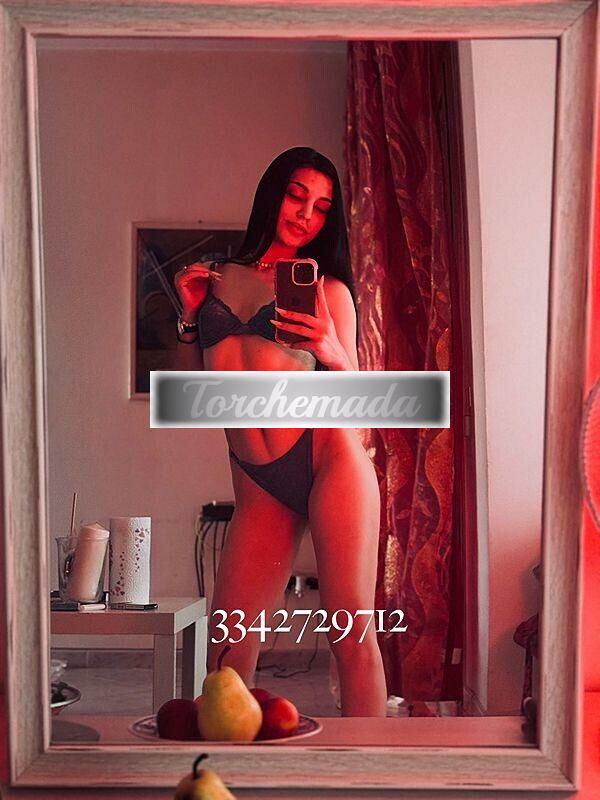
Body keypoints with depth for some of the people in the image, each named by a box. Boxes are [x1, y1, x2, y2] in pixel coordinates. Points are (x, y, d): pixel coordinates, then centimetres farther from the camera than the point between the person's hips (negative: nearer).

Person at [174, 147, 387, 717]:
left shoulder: (326, 287, 10)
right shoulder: (215, 278, 18)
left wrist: (333, 354, -16)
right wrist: (190, 314, 7)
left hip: (329, 455, -2)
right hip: (257, 484, 3)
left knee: (353, 634, -7)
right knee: (226, 653, -3)